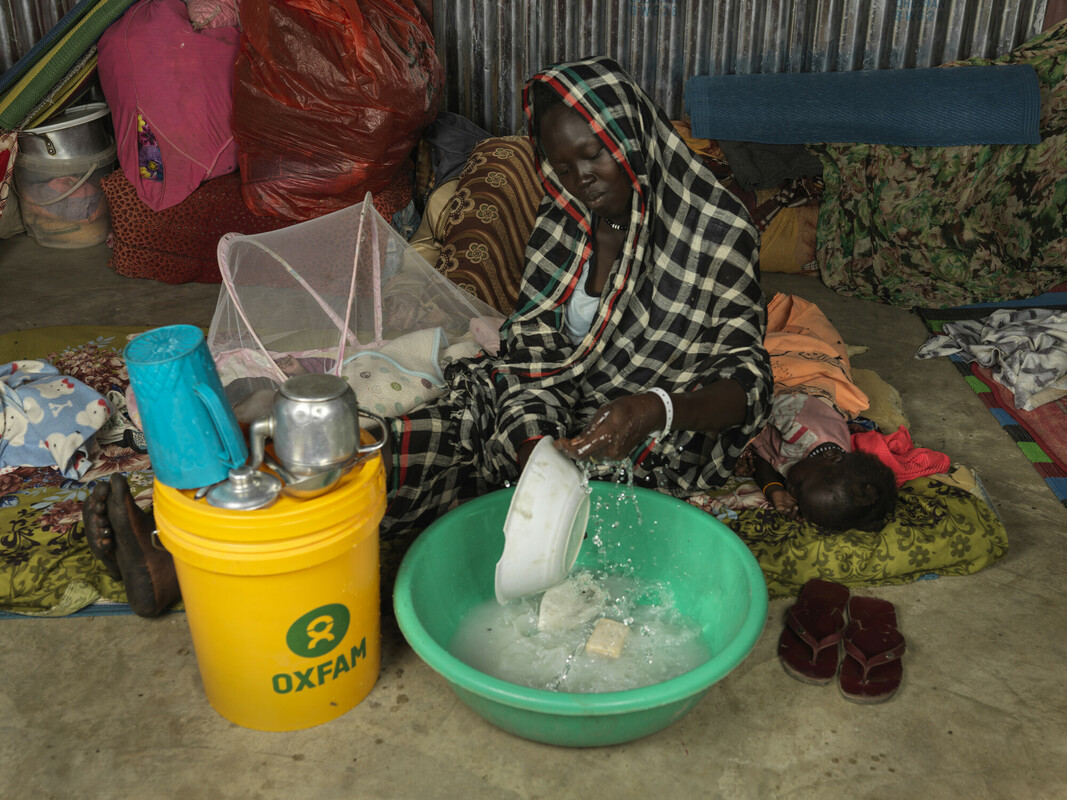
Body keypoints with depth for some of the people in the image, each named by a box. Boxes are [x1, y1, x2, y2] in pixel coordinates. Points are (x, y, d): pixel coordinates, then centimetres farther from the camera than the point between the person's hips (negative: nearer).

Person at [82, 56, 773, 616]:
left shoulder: (713, 232, -14)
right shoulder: (565, 223, 0)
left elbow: (747, 381, -15)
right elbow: (534, 357, -7)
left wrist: (658, 409, -36)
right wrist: (536, 447, -27)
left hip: (659, 440, -5)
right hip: (555, 413, 5)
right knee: (403, 444, -19)